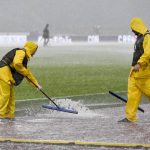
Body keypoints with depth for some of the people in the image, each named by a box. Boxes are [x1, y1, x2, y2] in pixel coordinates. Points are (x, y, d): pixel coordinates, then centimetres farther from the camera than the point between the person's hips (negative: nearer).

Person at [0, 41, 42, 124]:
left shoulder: (24, 58, 25)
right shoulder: (21, 52, -6)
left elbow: (27, 72, 33)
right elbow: (17, 64, -23)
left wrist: (36, 84, 33)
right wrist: (24, 72, -8)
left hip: (8, 75, 10)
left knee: (11, 96, 12)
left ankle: (9, 116, 16)